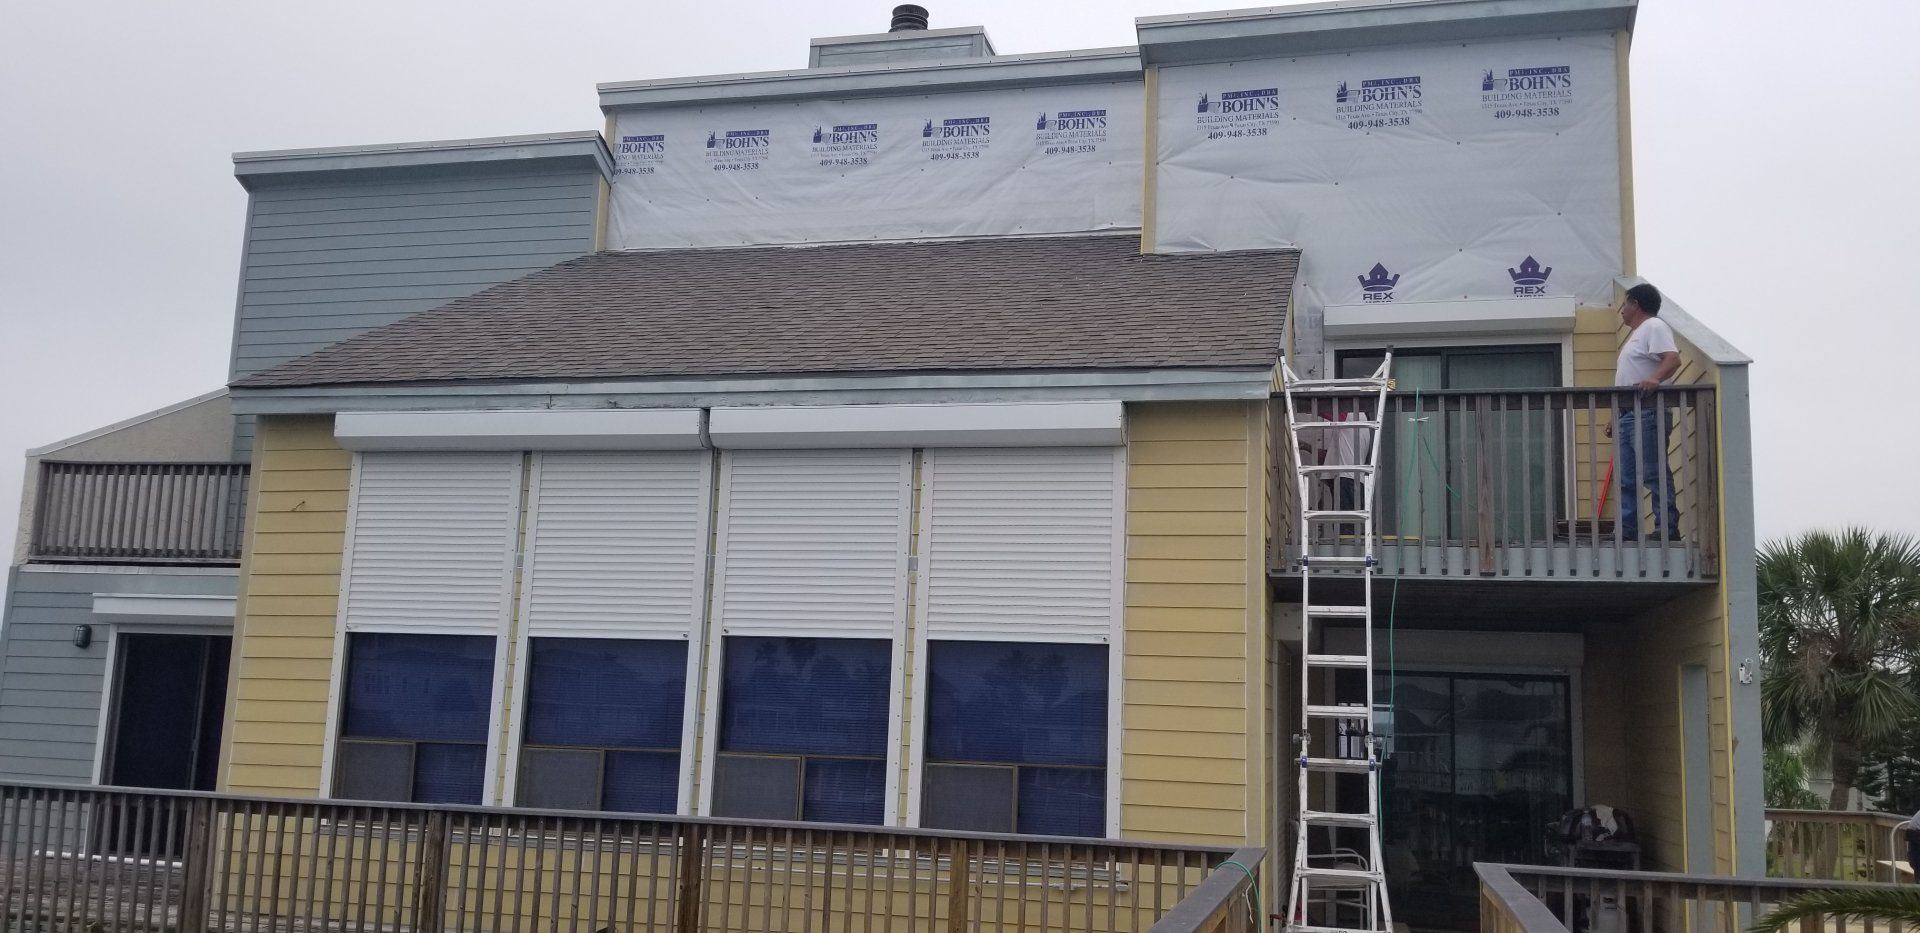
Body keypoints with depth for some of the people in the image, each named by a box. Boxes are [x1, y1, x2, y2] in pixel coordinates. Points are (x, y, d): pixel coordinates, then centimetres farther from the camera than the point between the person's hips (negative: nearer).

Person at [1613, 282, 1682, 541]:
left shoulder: (1654, 327, -4)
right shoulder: (1637, 333, 26)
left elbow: (1673, 358, -20)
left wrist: (1655, 378, -38)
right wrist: (1616, 416, 25)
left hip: (1647, 413, -10)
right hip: (1628, 413, 10)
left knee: (1654, 473, -11)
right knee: (1627, 478, 8)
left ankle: (1667, 527, -10)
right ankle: (1627, 529, 9)